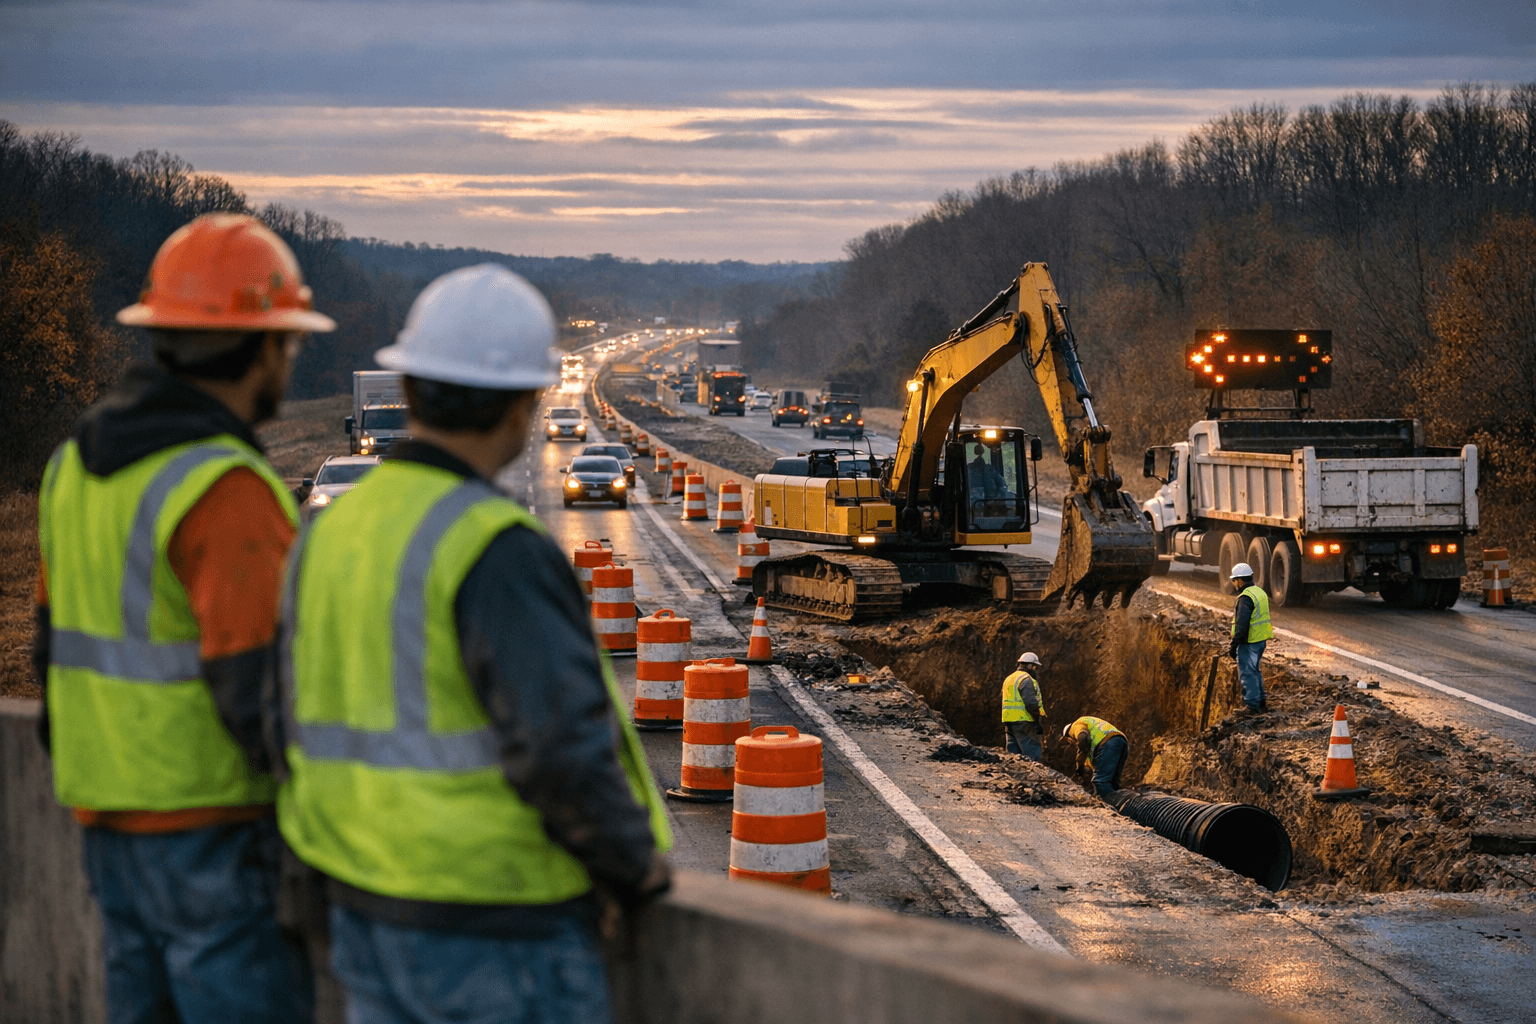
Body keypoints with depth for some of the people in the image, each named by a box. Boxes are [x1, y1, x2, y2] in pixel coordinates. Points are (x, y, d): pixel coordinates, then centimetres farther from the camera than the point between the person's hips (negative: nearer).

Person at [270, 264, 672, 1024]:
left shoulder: (332, 532, 6)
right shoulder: (497, 552, -19)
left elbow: (294, 731, 12)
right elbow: (564, 744, -25)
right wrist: (637, 863, -9)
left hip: (367, 915, 8)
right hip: (497, 935, -8)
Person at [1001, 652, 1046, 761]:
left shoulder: (1008, 679, 21)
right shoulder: (1026, 680, -10)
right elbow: (1031, 703, -18)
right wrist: (1039, 718, -14)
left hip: (1009, 723, 9)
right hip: (1024, 723, -9)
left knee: (1013, 755, 10)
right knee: (1034, 756, -10)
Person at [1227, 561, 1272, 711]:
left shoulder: (1246, 598, -19)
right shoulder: (1260, 592, 12)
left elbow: (1241, 626, -23)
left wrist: (1233, 647, -19)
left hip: (1249, 642, -10)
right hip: (1261, 640, 10)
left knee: (1247, 672, -2)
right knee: (1254, 671, 21)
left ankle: (1252, 705, 1)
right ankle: (1260, 702, 28)